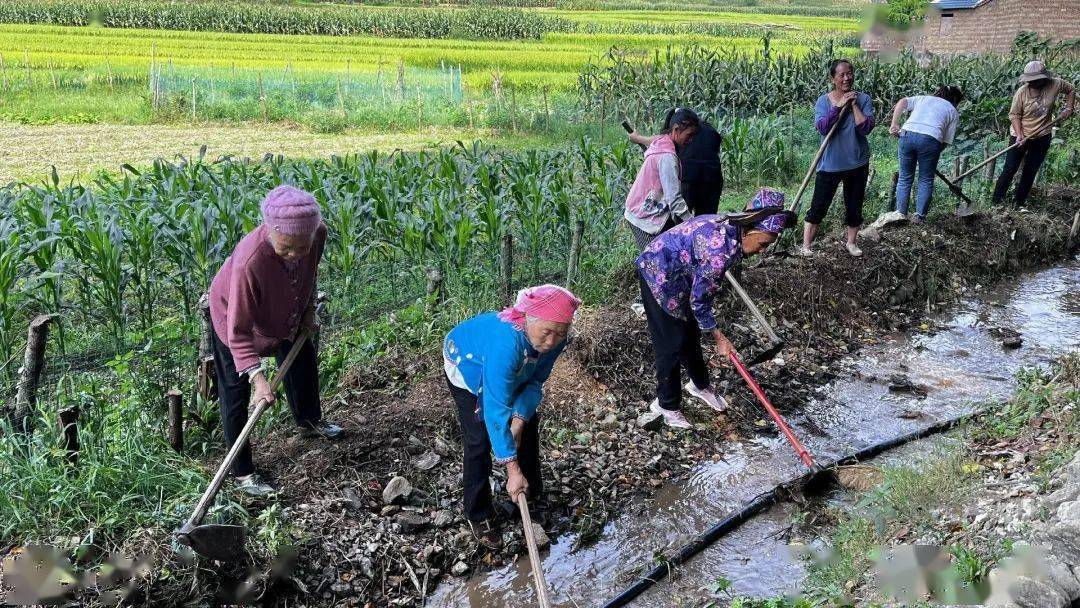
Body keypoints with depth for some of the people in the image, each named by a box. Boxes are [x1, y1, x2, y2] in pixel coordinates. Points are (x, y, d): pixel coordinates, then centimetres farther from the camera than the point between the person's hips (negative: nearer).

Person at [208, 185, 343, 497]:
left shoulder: (318, 233, -31)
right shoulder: (249, 261, -47)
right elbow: (239, 331, -39)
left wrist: (309, 310, -2)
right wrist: (257, 377, -46)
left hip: (286, 313, 6)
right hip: (234, 318, -6)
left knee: (304, 360, 25)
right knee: (236, 395, -1)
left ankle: (309, 420, 53)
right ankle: (242, 472, 15)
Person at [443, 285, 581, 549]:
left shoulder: (554, 341, -28)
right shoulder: (507, 343, -48)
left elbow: (535, 383, -13)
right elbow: (496, 411, -46)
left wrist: (519, 421, -28)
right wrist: (513, 470, -43)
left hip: (513, 371, 6)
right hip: (467, 366, -6)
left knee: (528, 428, 7)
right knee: (480, 440, -11)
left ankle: (532, 499, 27)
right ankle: (478, 516, 7)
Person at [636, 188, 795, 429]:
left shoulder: (730, 228, -8)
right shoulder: (720, 251, -34)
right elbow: (698, 301, -23)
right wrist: (719, 337, -11)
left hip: (679, 276, 9)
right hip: (659, 276, -9)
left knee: (691, 333, 20)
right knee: (672, 342, -1)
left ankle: (699, 385, 40)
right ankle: (666, 405, 15)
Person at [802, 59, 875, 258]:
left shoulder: (863, 99, -4)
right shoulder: (823, 101, -6)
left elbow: (866, 128, -16)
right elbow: (822, 127, -21)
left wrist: (854, 105, -17)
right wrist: (839, 105, -22)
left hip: (857, 164, 2)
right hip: (830, 164, -2)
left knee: (854, 206, 14)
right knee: (819, 206, 0)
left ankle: (851, 242, 31)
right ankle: (806, 245, 8)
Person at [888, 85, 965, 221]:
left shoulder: (923, 98, 30)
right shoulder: (953, 112, 24)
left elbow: (902, 102, 11)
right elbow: (946, 140, 15)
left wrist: (895, 124, 8)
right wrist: (934, 153, 21)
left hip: (907, 134, 2)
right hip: (930, 139, -2)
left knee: (905, 178, 12)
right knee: (926, 180, 12)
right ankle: (919, 216, 7)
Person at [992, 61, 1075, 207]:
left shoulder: (1055, 84, -10)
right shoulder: (1022, 92, -17)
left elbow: (1071, 90, 10)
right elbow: (1014, 115, -12)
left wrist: (1069, 108, -1)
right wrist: (1019, 135, -23)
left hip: (1042, 137, 3)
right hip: (1020, 136, -3)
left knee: (1031, 171, 10)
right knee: (1010, 169, -4)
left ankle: (1019, 201, 21)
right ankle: (997, 200, 6)